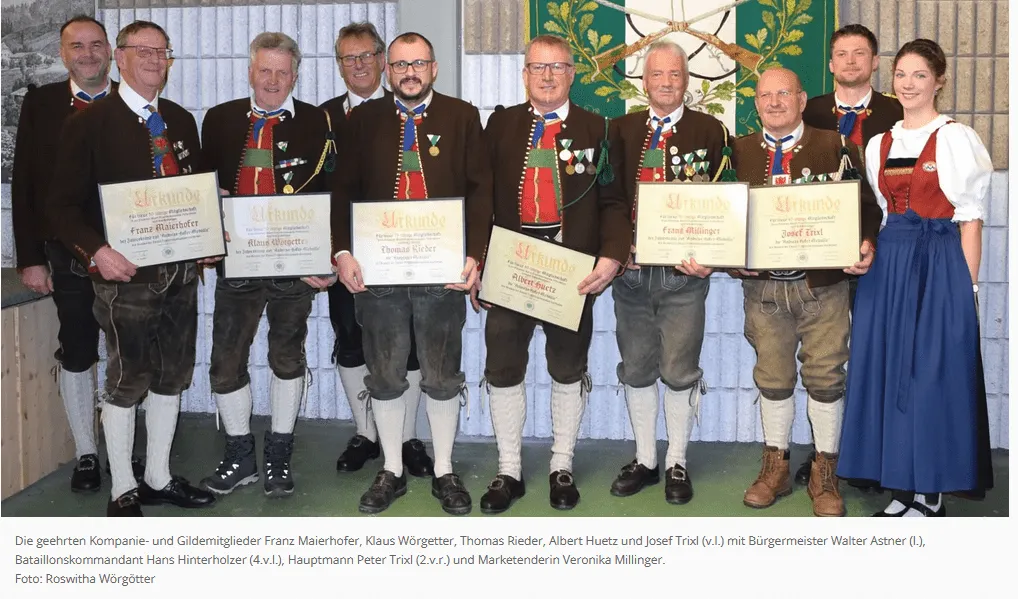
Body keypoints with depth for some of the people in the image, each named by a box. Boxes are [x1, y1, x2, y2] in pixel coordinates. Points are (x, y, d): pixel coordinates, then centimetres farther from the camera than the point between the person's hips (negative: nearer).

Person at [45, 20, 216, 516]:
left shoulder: (181, 121, 11)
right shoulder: (90, 122, -6)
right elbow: (62, 205, -8)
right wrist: (96, 251, -24)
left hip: (180, 270, 6)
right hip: (125, 274, -6)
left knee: (172, 378, 13)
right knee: (127, 382, 4)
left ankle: (159, 478, 28)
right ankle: (123, 490, 19)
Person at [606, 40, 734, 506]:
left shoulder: (710, 131, 1)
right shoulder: (622, 130, 8)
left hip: (684, 272, -3)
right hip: (630, 268, 3)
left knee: (680, 371, 2)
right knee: (636, 368, 10)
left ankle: (677, 464, 17)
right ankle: (645, 461, 23)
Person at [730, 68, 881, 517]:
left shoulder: (835, 146, 2)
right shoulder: (739, 151, 7)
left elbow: (865, 205, 1)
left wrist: (865, 245, -16)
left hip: (822, 282, -1)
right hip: (762, 283, 2)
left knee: (825, 375, 3)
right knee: (772, 376, 10)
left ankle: (825, 474, 16)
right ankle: (775, 467, 24)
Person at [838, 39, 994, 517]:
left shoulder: (957, 139, -4)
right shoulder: (879, 144, 12)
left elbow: (970, 221, -5)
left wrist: (967, 288, -8)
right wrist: (868, 256, 7)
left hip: (939, 265, -5)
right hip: (888, 265, 6)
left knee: (933, 373, -2)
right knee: (887, 370, 6)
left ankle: (932, 493, 9)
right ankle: (903, 485, 18)